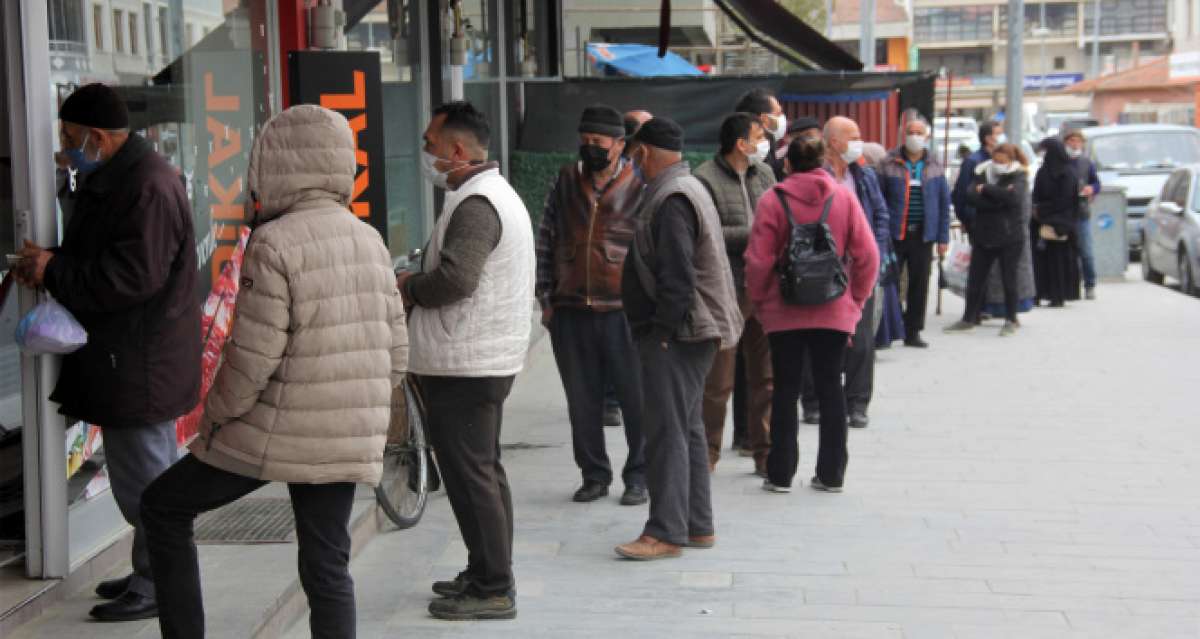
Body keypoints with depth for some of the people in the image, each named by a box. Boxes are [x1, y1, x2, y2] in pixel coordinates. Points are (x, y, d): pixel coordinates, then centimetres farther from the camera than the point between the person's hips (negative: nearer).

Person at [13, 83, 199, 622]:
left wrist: (53, 271, -17)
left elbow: (133, 275, -25)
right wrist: (49, 264, 3)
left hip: (140, 361, -10)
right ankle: (150, 573, 27)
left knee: (144, 476, -3)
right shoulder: (110, 178, 15)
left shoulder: (147, 186, -19)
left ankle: (157, 586, 6)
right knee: (148, 472, 17)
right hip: (123, 353, 10)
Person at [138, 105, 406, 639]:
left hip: (274, 435, -6)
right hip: (348, 442, 6)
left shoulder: (274, 245, -15)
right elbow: (395, 352, 10)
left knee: (163, 508, 14)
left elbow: (250, 360, -17)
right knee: (327, 566, 13)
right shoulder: (371, 241, 6)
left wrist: (213, 416, -1)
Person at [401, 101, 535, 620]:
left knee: (470, 476, -4)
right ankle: (488, 574, 27)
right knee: (484, 472, 17)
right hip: (489, 358, 11)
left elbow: (454, 279, -28)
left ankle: (493, 588, 2)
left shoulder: (475, 204, -18)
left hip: (464, 367, -11)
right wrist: (420, 283, 5)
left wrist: (408, 287, -10)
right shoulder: (497, 193, 17)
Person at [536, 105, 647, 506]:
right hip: (571, 313, 4)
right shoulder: (565, 183, 11)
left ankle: (638, 476, 15)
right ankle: (595, 474, 23)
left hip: (623, 312, -4)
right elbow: (546, 243, 14)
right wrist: (546, 299, 9)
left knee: (636, 398, 1)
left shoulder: (639, 187, -1)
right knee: (582, 401, 11)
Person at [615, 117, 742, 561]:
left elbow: (677, 277, -23)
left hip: (674, 336, -11)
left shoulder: (671, 200, -16)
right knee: (687, 428, 15)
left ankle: (665, 532, -7)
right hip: (687, 333, 11)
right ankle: (698, 525, 22)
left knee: (667, 431, -9)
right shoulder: (688, 189, 18)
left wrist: (661, 332, -20)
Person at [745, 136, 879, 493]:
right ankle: (831, 474, 13)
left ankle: (781, 474, 9)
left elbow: (758, 260, -9)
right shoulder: (844, 198, -1)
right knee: (830, 389, 10)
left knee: (785, 390, 6)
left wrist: (759, 302, 5)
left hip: (785, 313, -1)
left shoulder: (773, 200, -6)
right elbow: (868, 255, -3)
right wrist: (856, 300, 8)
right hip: (834, 313, 2)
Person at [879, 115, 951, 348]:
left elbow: (944, 202, 9)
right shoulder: (889, 163, -2)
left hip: (923, 234, 3)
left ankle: (912, 332, 18)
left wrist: (943, 237, 5)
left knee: (919, 285, 8)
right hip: (894, 233, -3)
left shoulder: (934, 167, 7)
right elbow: (878, 199, -1)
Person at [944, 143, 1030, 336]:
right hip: (983, 235, 4)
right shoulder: (983, 173, 7)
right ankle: (969, 318, 18)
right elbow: (971, 197, -9)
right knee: (974, 279, 6)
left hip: (1010, 237, -4)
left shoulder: (1019, 177, -2)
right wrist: (999, 198, -18)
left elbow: (1014, 196, -22)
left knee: (1009, 279, 3)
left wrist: (986, 189, -15)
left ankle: (1011, 320, 16)